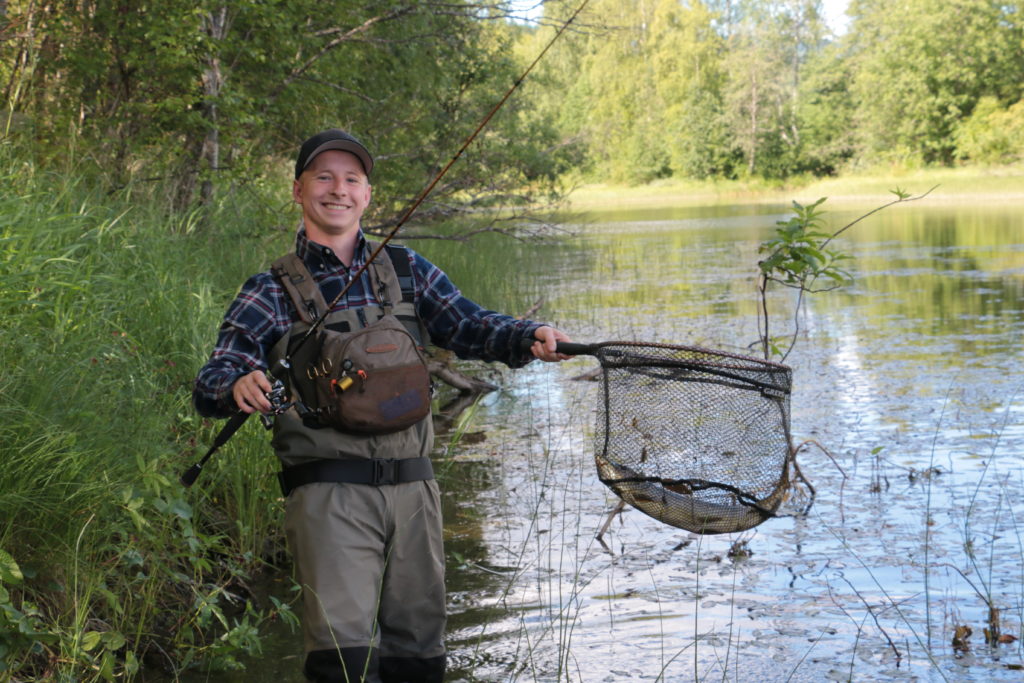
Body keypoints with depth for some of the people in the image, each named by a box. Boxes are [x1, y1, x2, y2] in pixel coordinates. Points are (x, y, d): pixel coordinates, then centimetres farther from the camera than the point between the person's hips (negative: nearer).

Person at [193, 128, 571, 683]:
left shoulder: (406, 271, 14)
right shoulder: (271, 293, 4)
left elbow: (468, 326, 5)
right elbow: (209, 385, -2)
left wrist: (529, 337, -15)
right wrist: (239, 387, -26)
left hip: (412, 487, 4)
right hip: (328, 492, -4)